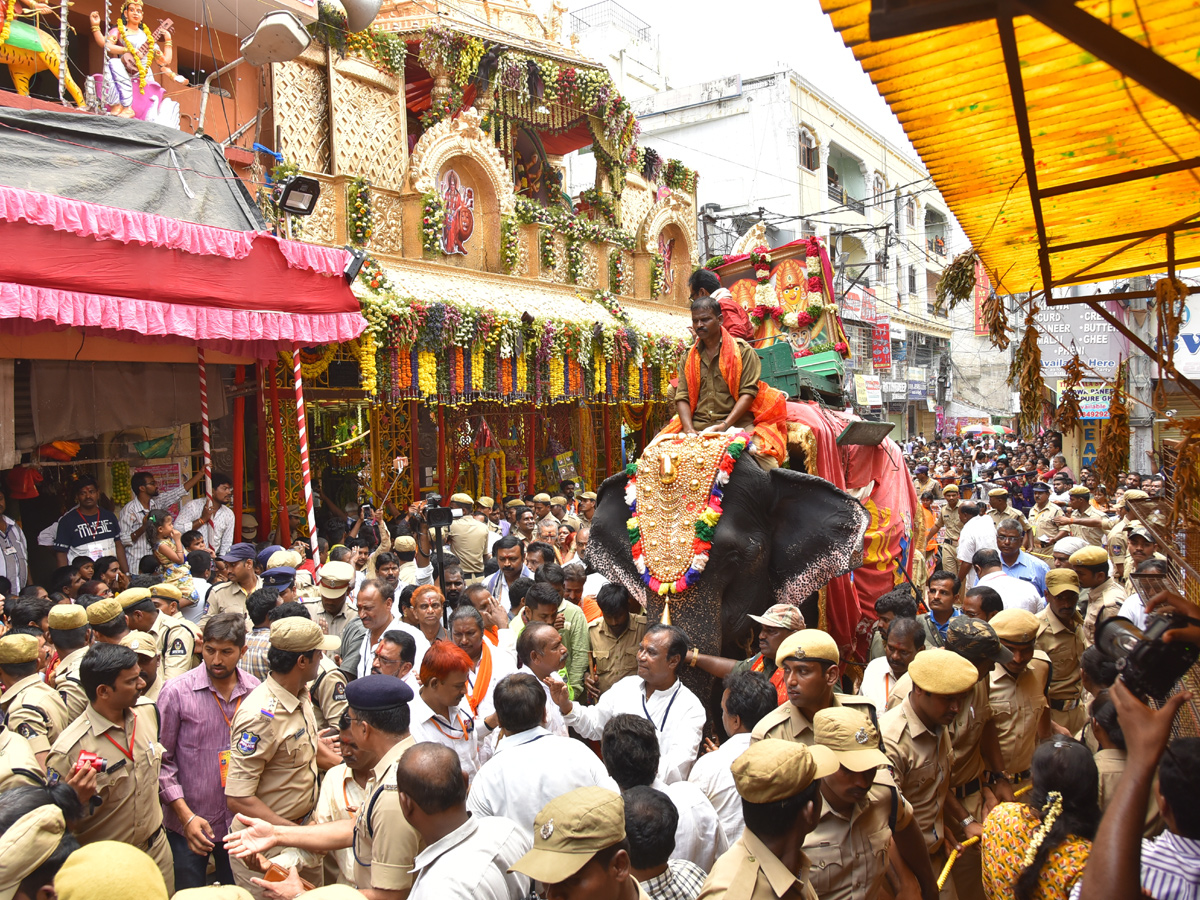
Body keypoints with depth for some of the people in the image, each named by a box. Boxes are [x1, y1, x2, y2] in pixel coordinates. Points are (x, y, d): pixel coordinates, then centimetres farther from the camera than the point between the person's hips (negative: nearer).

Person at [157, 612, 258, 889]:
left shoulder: (256, 691, -3)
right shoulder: (176, 692, -11)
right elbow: (161, 760, -7)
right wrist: (187, 816, -12)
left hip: (240, 823, 2)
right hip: (188, 826, -2)